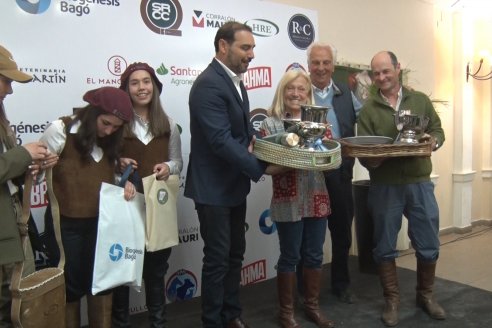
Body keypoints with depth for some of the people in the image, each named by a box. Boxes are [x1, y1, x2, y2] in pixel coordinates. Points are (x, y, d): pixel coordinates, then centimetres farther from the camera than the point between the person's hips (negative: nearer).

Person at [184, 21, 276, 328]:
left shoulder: (234, 80, 10)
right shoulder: (209, 84, -20)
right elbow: (222, 141, -27)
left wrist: (252, 138, -2)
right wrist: (261, 167, -23)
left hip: (234, 184, 9)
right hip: (214, 187, -9)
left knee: (235, 254, 18)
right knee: (217, 259, 4)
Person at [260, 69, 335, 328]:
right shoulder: (270, 124, -5)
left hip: (317, 199, 4)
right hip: (288, 202, -4)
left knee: (314, 255, 14)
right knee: (289, 257, 7)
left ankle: (312, 306, 32)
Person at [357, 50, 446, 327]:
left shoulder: (420, 100, 7)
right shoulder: (368, 110, 1)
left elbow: (439, 131, 11)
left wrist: (432, 141, -11)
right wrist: (373, 159, -25)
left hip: (420, 183, 2)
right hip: (385, 187, -1)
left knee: (429, 245, 10)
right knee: (385, 247, 7)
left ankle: (426, 295, 32)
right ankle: (392, 300, 24)